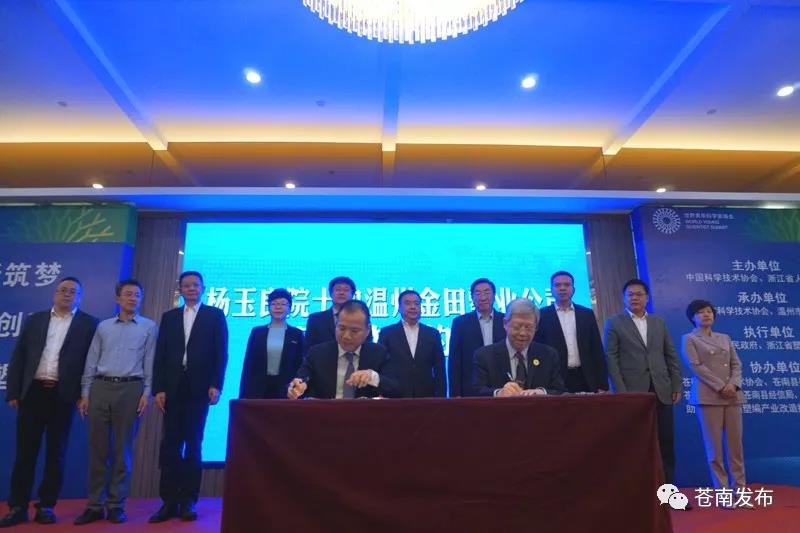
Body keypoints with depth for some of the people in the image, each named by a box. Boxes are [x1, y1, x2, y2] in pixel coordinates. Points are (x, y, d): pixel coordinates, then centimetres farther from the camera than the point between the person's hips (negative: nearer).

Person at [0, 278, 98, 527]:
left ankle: (46, 506, 18)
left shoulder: (89, 324, 2)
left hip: (63, 396, -2)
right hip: (33, 392, 2)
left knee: (56, 453, 7)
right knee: (25, 451, 6)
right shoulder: (35, 320, 12)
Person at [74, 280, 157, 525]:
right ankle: (95, 505, 15)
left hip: (130, 389, -2)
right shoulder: (103, 327, 13)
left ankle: (116, 505, 12)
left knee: (122, 449, 3)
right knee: (97, 448, 5)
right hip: (100, 388, 3)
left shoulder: (149, 327, 5)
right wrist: (85, 393, 6)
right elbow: (91, 362, 13)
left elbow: (150, 363, 2)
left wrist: (146, 393, -6)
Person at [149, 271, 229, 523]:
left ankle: (188, 501, 11)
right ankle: (169, 501, 12)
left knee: (193, 444, 3)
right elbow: (160, 355, 8)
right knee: (169, 444, 3)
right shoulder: (169, 317, 14)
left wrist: (216, 385, -10)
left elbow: (221, 354, -1)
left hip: (199, 388, -2)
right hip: (173, 388, 3)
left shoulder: (215, 315, 6)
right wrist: (158, 388, -1)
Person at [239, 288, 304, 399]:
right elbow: (248, 365, 6)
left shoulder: (296, 334, 6)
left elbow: (300, 365, 5)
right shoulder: (257, 332, 8)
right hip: (259, 389, 1)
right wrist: (244, 394, 1)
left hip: (286, 390, -1)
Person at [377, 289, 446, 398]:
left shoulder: (432, 334, 6)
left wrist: (441, 397, 0)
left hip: (426, 396, 2)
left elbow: (439, 370, 6)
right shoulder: (387, 333, 2)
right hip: (395, 397, -1)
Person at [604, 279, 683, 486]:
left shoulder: (659, 323, 15)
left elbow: (671, 356, 15)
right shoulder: (614, 323, 2)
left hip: (661, 390, 4)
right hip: (633, 391, -3)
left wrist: (676, 386, 7)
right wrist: (620, 391, -11)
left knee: (666, 442, 6)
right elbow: (611, 359, -4)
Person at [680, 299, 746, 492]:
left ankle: (739, 486, 18)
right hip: (708, 396, -5)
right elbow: (695, 366, -8)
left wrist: (733, 384, -9)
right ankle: (722, 490, 7)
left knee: (736, 442, 7)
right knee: (714, 445, -1)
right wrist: (720, 386, -14)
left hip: (733, 395, 5)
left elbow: (736, 364, 10)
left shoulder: (725, 338, 17)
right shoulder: (689, 339, 2)